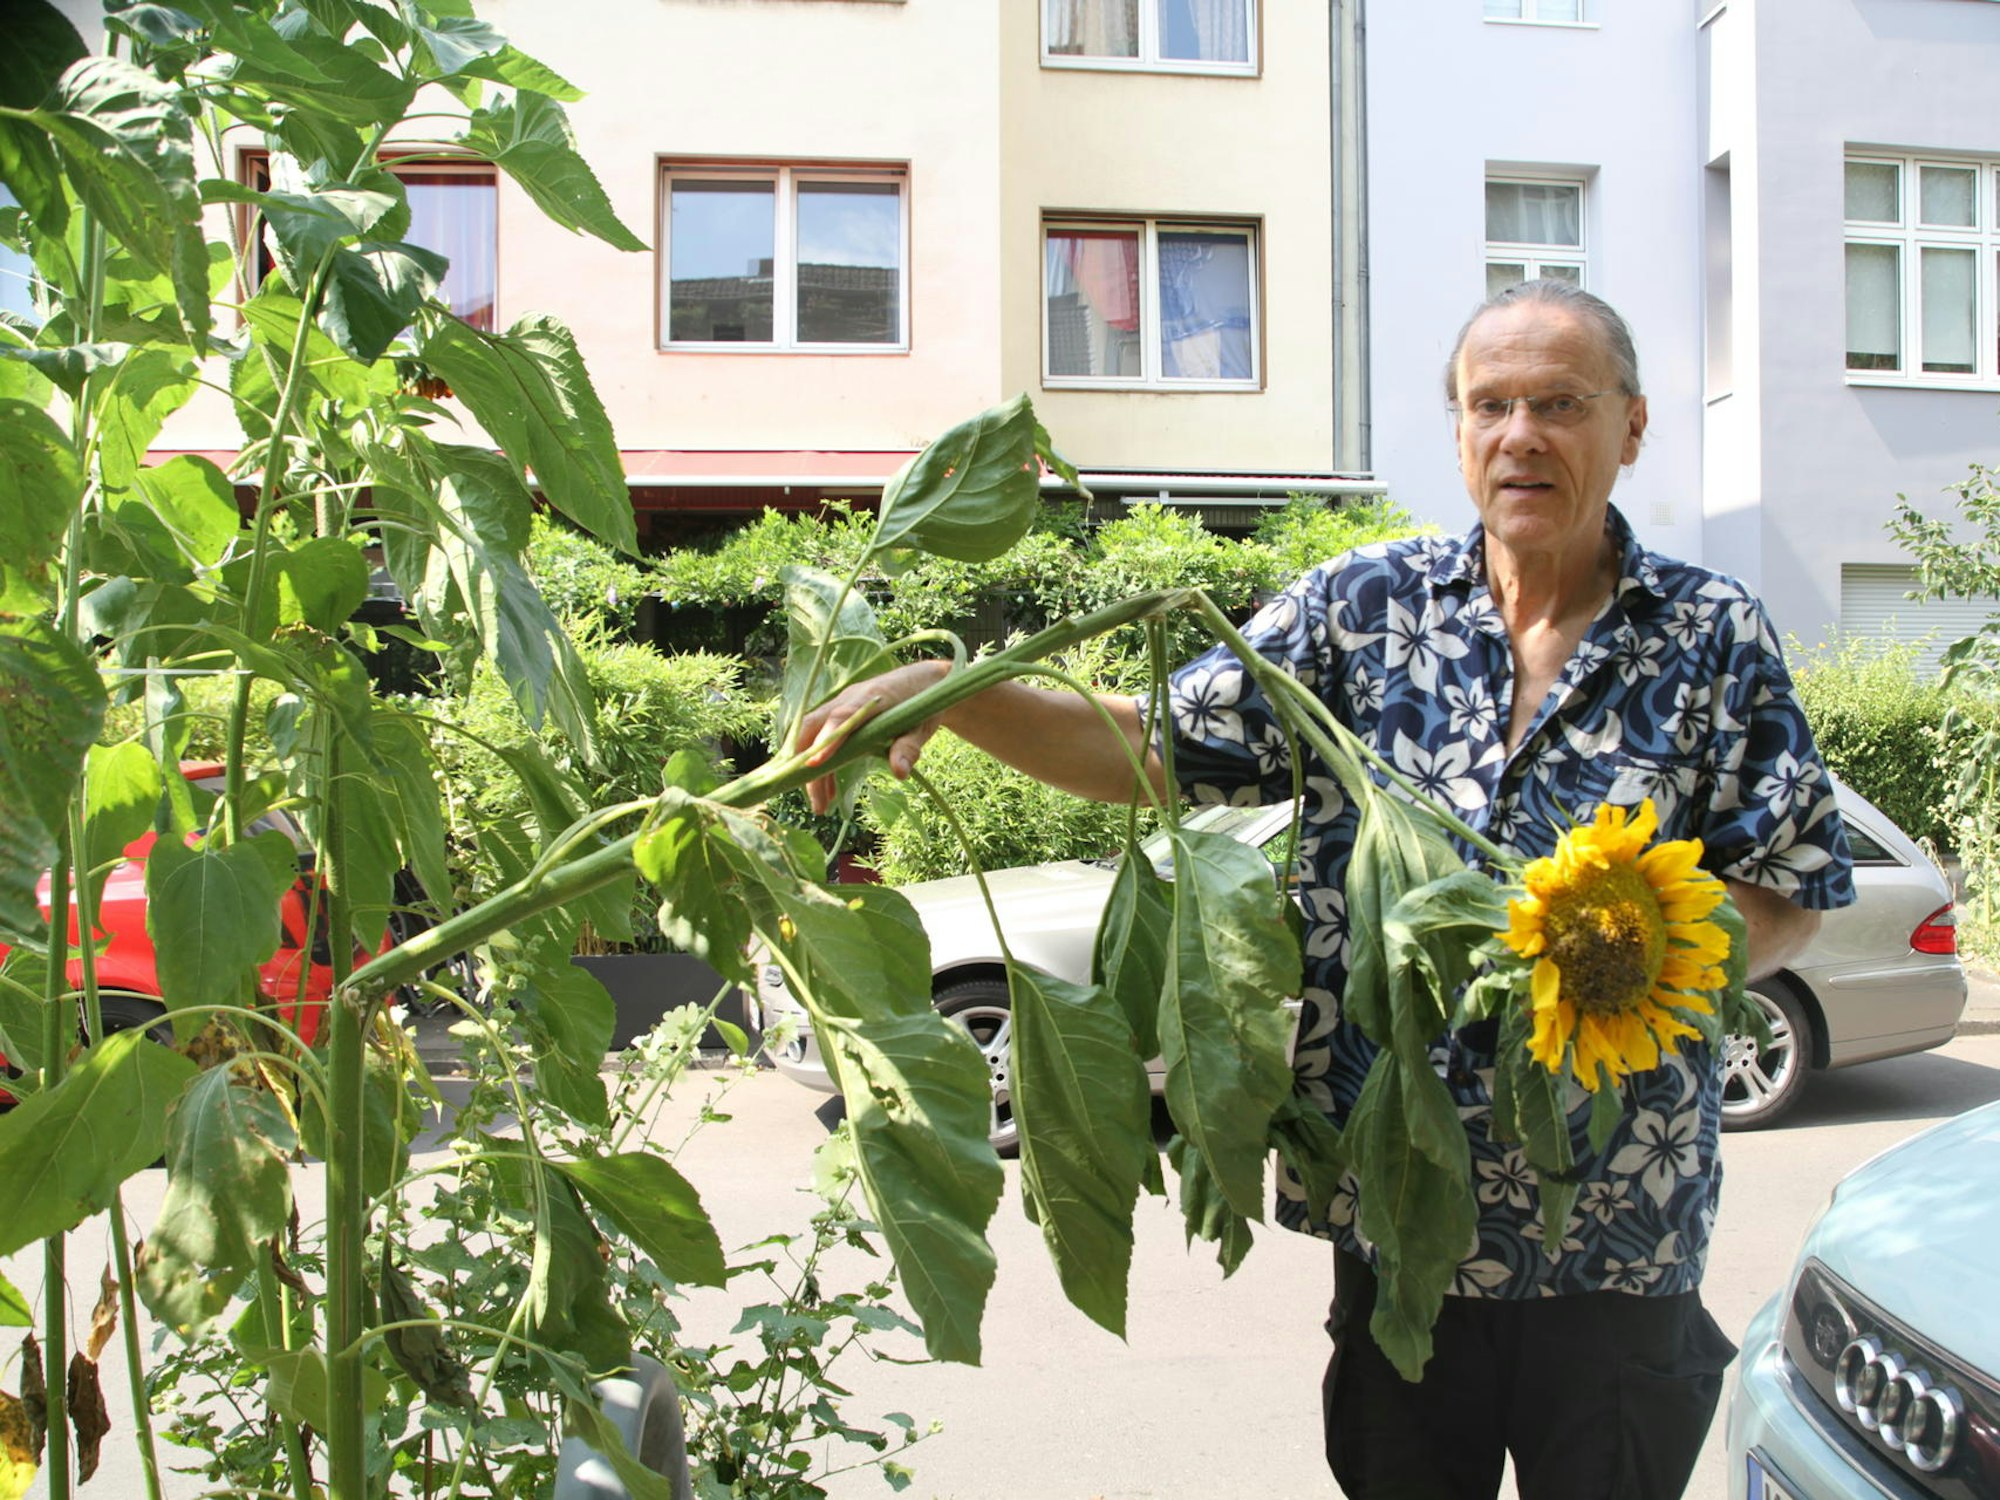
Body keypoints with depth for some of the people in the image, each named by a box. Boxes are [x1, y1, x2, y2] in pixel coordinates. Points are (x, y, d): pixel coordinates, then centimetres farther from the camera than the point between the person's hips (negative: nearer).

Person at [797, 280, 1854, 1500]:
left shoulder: (1713, 636, 0)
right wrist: (941, 691, -15)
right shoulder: (1366, 607, 2)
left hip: (1616, 1232, -1)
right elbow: (1158, 746, -1)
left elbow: (1791, 895, 1)